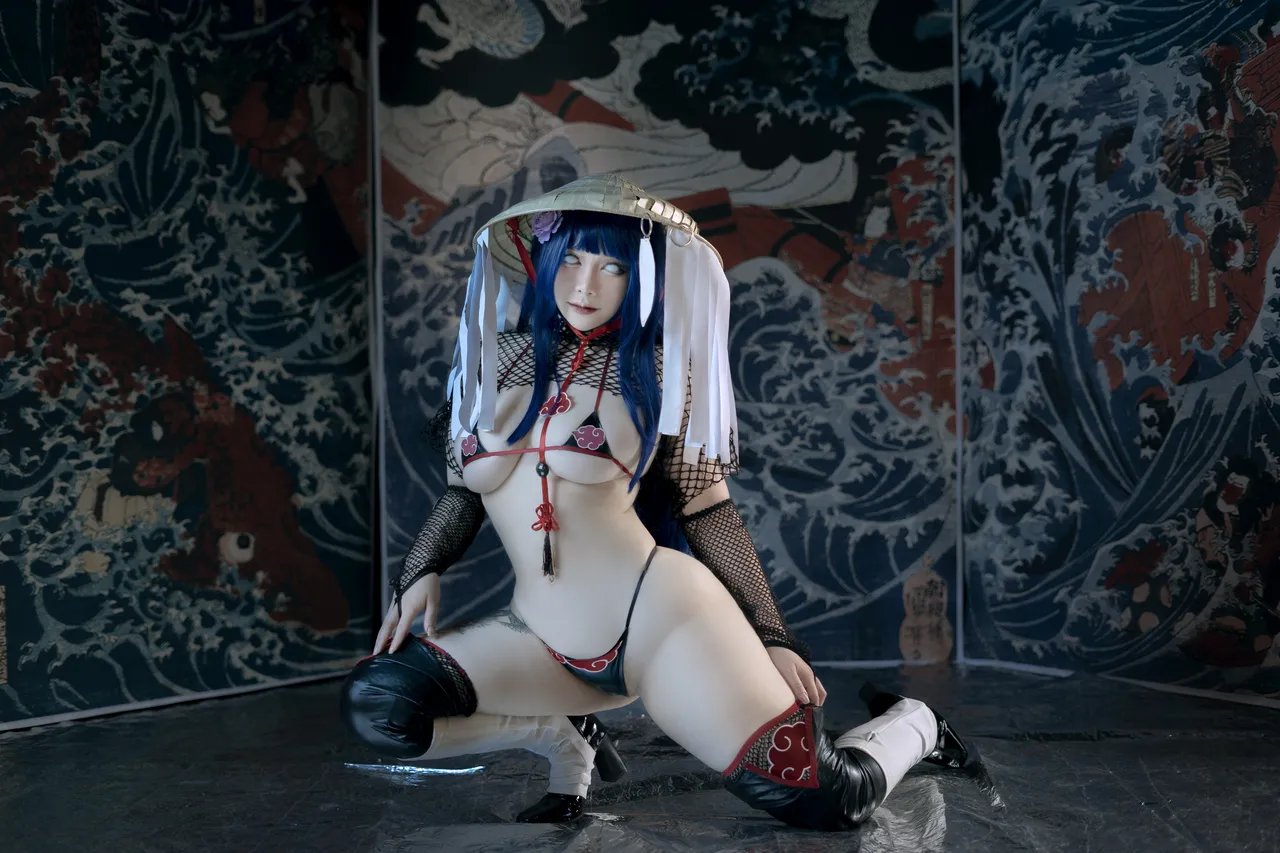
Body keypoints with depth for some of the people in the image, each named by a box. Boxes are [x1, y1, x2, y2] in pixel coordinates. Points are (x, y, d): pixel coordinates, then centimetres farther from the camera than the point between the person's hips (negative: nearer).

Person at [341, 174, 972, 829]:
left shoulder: (655, 372, 2)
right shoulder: (497, 358, 9)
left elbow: (708, 509, 4)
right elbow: (463, 487, 20)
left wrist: (772, 639, 1)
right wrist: (421, 572, 5)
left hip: (657, 615, -4)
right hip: (538, 639, 4)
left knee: (824, 801, -16)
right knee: (376, 705, -17)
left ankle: (908, 723, 22)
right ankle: (565, 739, 8)